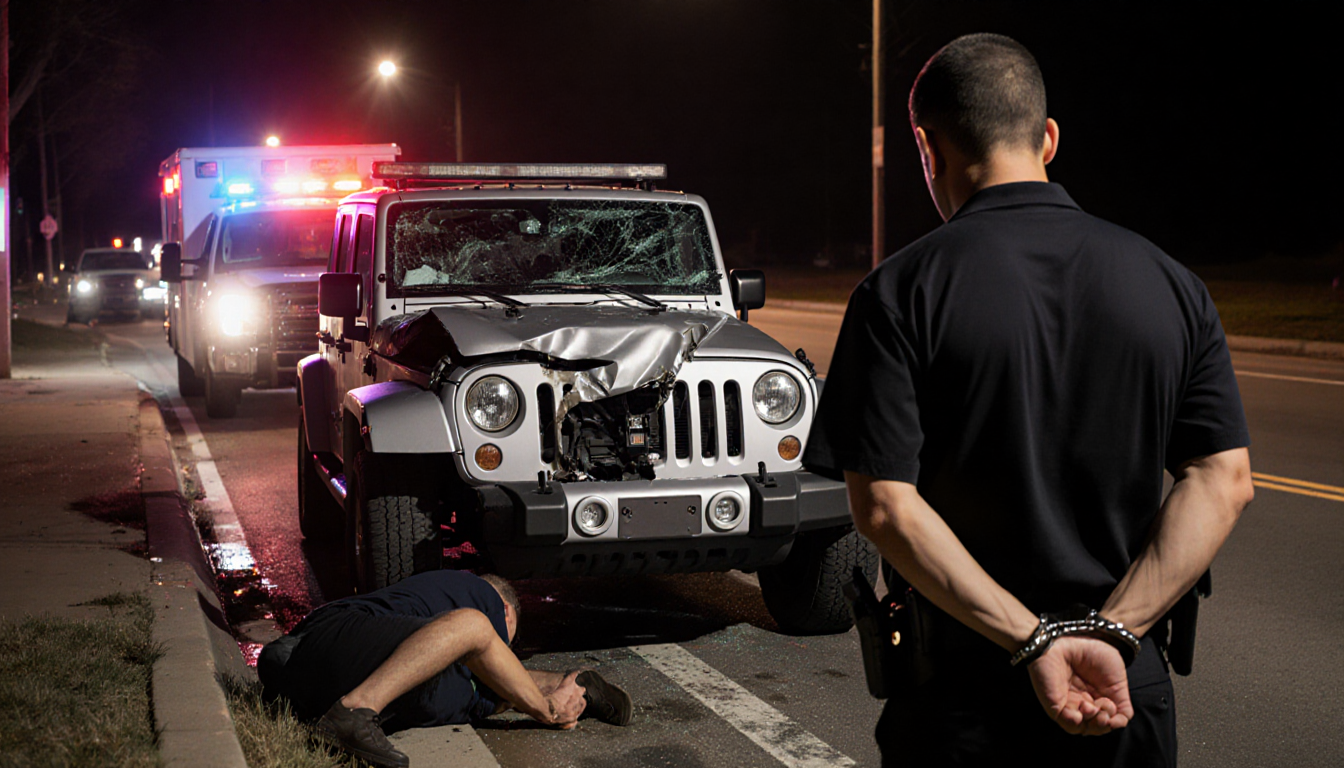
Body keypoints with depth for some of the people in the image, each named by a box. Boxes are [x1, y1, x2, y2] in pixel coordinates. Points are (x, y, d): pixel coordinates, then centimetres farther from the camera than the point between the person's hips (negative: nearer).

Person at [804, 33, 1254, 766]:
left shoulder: (901, 292, -11)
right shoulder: (1171, 284, 0)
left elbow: (883, 506, -18)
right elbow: (1223, 478, -5)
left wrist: (1035, 642, -18)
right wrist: (1111, 633, -13)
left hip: (963, 691, -3)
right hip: (1129, 689, 3)